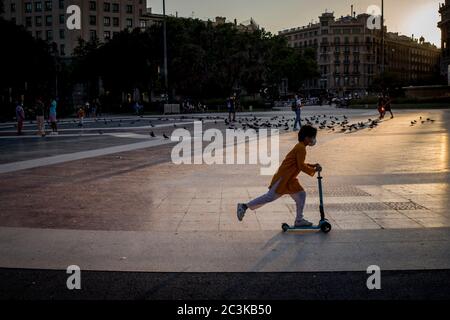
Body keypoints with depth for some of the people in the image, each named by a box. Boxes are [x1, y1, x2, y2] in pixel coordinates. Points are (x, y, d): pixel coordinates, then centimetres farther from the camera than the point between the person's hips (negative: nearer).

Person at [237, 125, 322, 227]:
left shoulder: (300, 147, 17)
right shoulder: (301, 148, -13)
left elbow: (300, 164, 24)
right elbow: (301, 166, -17)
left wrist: (312, 166, 17)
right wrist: (314, 170, -7)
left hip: (290, 179, 10)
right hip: (283, 177, -10)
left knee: (301, 194, 8)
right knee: (270, 197, -9)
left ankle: (299, 220, 14)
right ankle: (244, 206, -4)